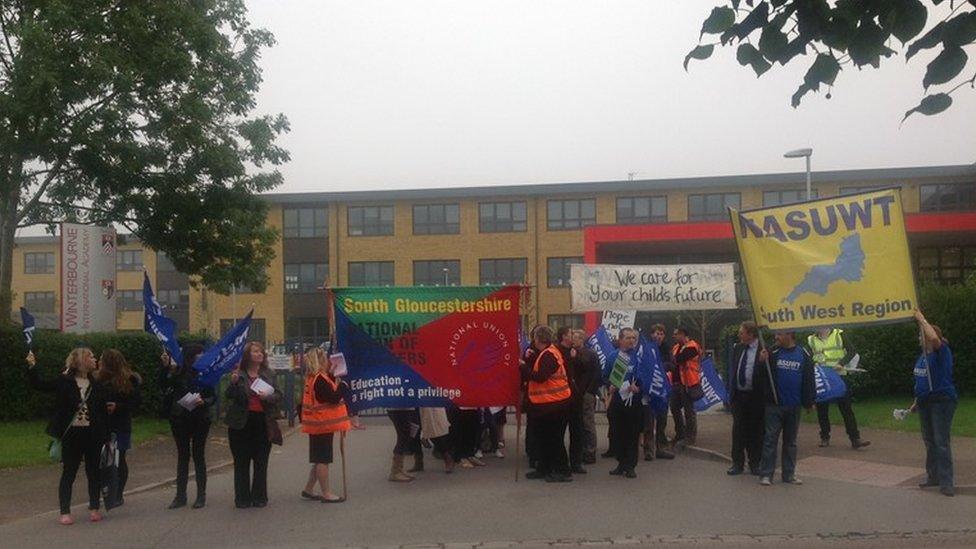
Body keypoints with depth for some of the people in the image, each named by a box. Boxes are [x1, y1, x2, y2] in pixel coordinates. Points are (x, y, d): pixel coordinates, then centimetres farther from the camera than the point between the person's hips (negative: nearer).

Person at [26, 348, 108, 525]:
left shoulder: (95, 383, 5)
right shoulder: (65, 381, -3)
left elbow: (102, 410, 5)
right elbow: (41, 385, -5)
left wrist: (105, 436, 0)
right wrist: (32, 367, -20)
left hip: (93, 435, 3)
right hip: (71, 434, -3)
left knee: (93, 471, 9)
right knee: (68, 472, 5)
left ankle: (94, 508, 20)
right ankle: (65, 512, 12)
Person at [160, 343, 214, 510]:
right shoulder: (178, 371, -1)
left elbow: (213, 396, -4)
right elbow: (163, 385, -13)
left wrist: (203, 401, -23)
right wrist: (165, 367, -20)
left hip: (200, 419, -2)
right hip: (180, 419, 2)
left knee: (198, 455, 4)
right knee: (182, 455, 9)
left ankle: (201, 495, 12)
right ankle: (180, 495, 15)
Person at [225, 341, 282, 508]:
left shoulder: (269, 374, 6)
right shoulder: (238, 374, 0)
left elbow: (279, 395, 5)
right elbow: (228, 396, -3)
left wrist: (269, 397, -16)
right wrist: (233, 383, -21)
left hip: (263, 421, 2)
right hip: (242, 423, -2)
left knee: (261, 462, 6)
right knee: (241, 462, 4)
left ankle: (259, 497, 15)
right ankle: (242, 498, 12)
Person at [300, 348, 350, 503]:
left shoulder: (312, 378, 11)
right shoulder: (320, 380, -19)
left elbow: (329, 394, 15)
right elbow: (334, 398, -23)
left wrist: (332, 376, 6)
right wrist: (342, 384, -9)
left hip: (318, 425, 10)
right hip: (323, 425, -10)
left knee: (320, 459, 17)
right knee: (323, 460, -3)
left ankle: (308, 490, 22)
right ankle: (326, 494, 3)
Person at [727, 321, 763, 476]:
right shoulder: (737, 348, 9)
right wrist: (731, 393, 8)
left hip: (755, 396, -4)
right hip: (738, 395, 4)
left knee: (755, 431, 5)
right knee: (738, 429, 6)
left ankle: (754, 463, 18)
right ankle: (737, 463, 14)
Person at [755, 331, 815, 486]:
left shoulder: (803, 355, 1)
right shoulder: (772, 354, -1)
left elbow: (809, 379, 6)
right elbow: (759, 379, -3)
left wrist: (809, 402, 6)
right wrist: (762, 363, -20)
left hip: (794, 406, 2)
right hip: (774, 405, -2)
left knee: (790, 441, 11)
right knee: (770, 439, -2)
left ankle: (789, 474, 20)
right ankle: (766, 474, 3)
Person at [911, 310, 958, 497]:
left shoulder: (942, 352, -11)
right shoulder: (923, 356, 12)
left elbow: (934, 338, -33)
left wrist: (922, 320, -23)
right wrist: (916, 402, 20)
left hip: (942, 401, -8)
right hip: (925, 402, 8)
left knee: (941, 441, -8)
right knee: (929, 441, 13)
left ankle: (946, 482, -4)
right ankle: (933, 476, 23)